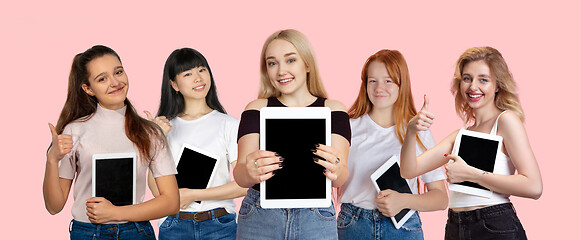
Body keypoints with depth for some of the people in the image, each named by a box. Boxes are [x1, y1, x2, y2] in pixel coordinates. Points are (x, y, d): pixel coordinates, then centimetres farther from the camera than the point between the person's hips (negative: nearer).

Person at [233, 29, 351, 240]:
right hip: (259, 219, 0)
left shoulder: (332, 110, 3)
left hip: (315, 221, 0)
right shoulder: (257, 109, 4)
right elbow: (239, 175, -8)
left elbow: (339, 179, -10)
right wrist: (250, 172, -32)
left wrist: (336, 170, -34)